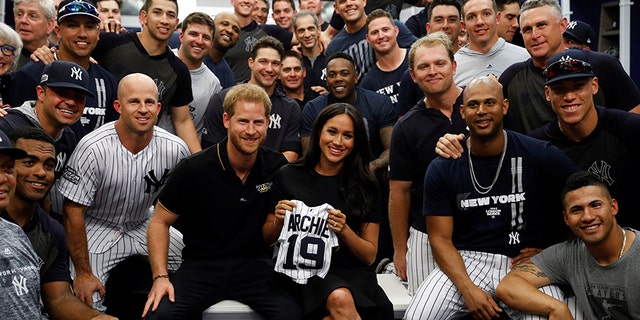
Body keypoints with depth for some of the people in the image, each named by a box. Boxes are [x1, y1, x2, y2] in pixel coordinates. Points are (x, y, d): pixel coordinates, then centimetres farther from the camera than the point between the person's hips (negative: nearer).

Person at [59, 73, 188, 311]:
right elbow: (73, 213, -18)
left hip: (142, 224, 4)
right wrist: (83, 273, -17)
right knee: (87, 302, -22)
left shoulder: (176, 149, -15)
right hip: (97, 228, -4)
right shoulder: (93, 148, -25)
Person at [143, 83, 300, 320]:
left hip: (255, 265, 2)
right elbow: (160, 222, 1)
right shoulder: (193, 170, -9)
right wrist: (160, 276, -9)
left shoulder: (278, 167, -1)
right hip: (201, 265, -1)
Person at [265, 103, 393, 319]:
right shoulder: (288, 176, 3)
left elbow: (369, 256, 6)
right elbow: (267, 238, 12)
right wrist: (278, 221, -10)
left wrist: (344, 230, -13)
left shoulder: (365, 187, 6)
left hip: (351, 272, 1)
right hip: (305, 270, -1)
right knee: (340, 299, -33)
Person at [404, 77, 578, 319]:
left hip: (527, 265, 0)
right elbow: (440, 238, 1)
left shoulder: (540, 156, -2)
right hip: (464, 262, 1)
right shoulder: (442, 169, 1)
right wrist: (467, 288, -14)